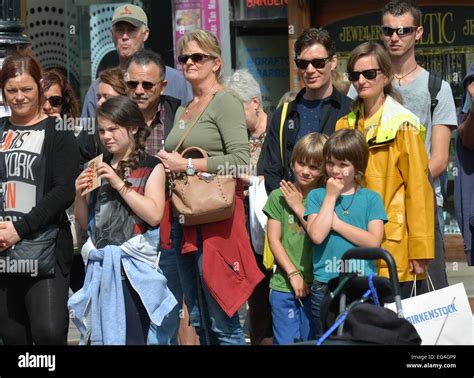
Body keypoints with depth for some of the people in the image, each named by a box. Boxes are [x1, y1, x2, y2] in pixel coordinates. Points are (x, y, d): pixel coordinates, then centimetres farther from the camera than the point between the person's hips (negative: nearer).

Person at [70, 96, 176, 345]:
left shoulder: (151, 167, -1)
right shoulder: (98, 168, 14)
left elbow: (154, 215, -15)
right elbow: (85, 223, 18)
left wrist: (119, 184, -15)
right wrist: (80, 194, -1)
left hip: (132, 267, -5)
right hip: (101, 266, 5)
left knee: (130, 337, -7)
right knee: (101, 336, 8)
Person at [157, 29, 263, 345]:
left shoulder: (226, 103, -6)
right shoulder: (182, 111, 19)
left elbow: (241, 160, -18)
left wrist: (188, 165, -15)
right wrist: (169, 164, 9)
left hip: (216, 221, -8)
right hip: (185, 221, 9)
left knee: (223, 324, -8)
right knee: (198, 321, 13)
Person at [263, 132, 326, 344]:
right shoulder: (279, 197, 5)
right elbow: (274, 240, 1)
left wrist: (299, 208, -5)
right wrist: (293, 274, -6)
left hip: (316, 285, -1)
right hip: (284, 285, 1)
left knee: (311, 340, 4)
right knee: (285, 340, 1)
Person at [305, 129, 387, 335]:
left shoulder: (371, 198, 5)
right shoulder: (317, 195, 6)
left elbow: (374, 241, -8)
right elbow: (316, 235, -10)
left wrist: (336, 223, -8)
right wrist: (331, 196, -5)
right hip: (324, 288, 1)